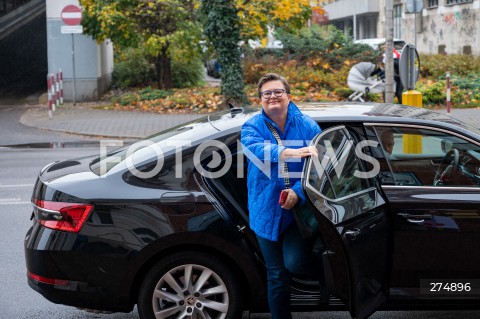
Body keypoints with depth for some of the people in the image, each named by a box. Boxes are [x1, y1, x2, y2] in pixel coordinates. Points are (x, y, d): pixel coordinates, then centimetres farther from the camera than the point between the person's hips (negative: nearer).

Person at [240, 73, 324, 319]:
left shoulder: (308, 126, -3)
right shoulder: (252, 126, -3)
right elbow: (255, 147, -26)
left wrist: (298, 192, -29)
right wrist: (290, 153, -44)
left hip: (298, 210, -1)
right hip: (267, 213, 1)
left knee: (294, 262, -17)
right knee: (277, 276, 10)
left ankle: (327, 272, 16)